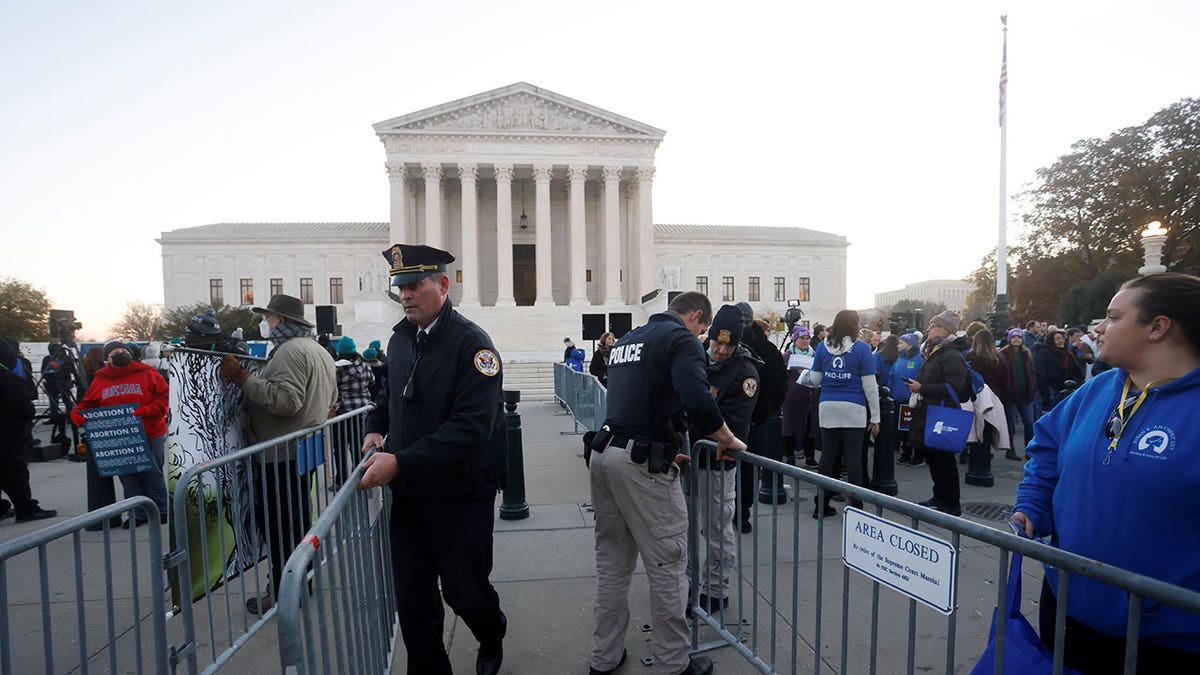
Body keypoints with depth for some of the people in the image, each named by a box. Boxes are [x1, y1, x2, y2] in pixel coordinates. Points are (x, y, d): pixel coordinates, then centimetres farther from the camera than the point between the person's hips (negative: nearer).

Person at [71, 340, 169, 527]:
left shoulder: (147, 374, -2)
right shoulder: (100, 379, 8)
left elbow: (164, 397, -6)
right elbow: (88, 403, 14)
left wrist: (147, 410, -19)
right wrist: (77, 413, -6)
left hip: (150, 436, -3)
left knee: (152, 473, 6)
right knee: (128, 477, 9)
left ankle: (161, 510, 20)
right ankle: (138, 514, 20)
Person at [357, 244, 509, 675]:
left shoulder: (470, 342, -18)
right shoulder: (400, 338, 4)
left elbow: (471, 427, -26)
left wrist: (400, 462, -27)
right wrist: (375, 428, 4)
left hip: (459, 497, -5)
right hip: (408, 494, 6)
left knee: (464, 592, 11)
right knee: (412, 599, 12)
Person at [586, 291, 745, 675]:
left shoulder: (627, 339, 20)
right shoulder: (681, 339, -5)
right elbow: (698, 401, -20)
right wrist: (727, 439, -4)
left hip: (603, 453, 9)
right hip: (641, 463, -8)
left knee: (612, 562, 18)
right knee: (667, 564, 5)